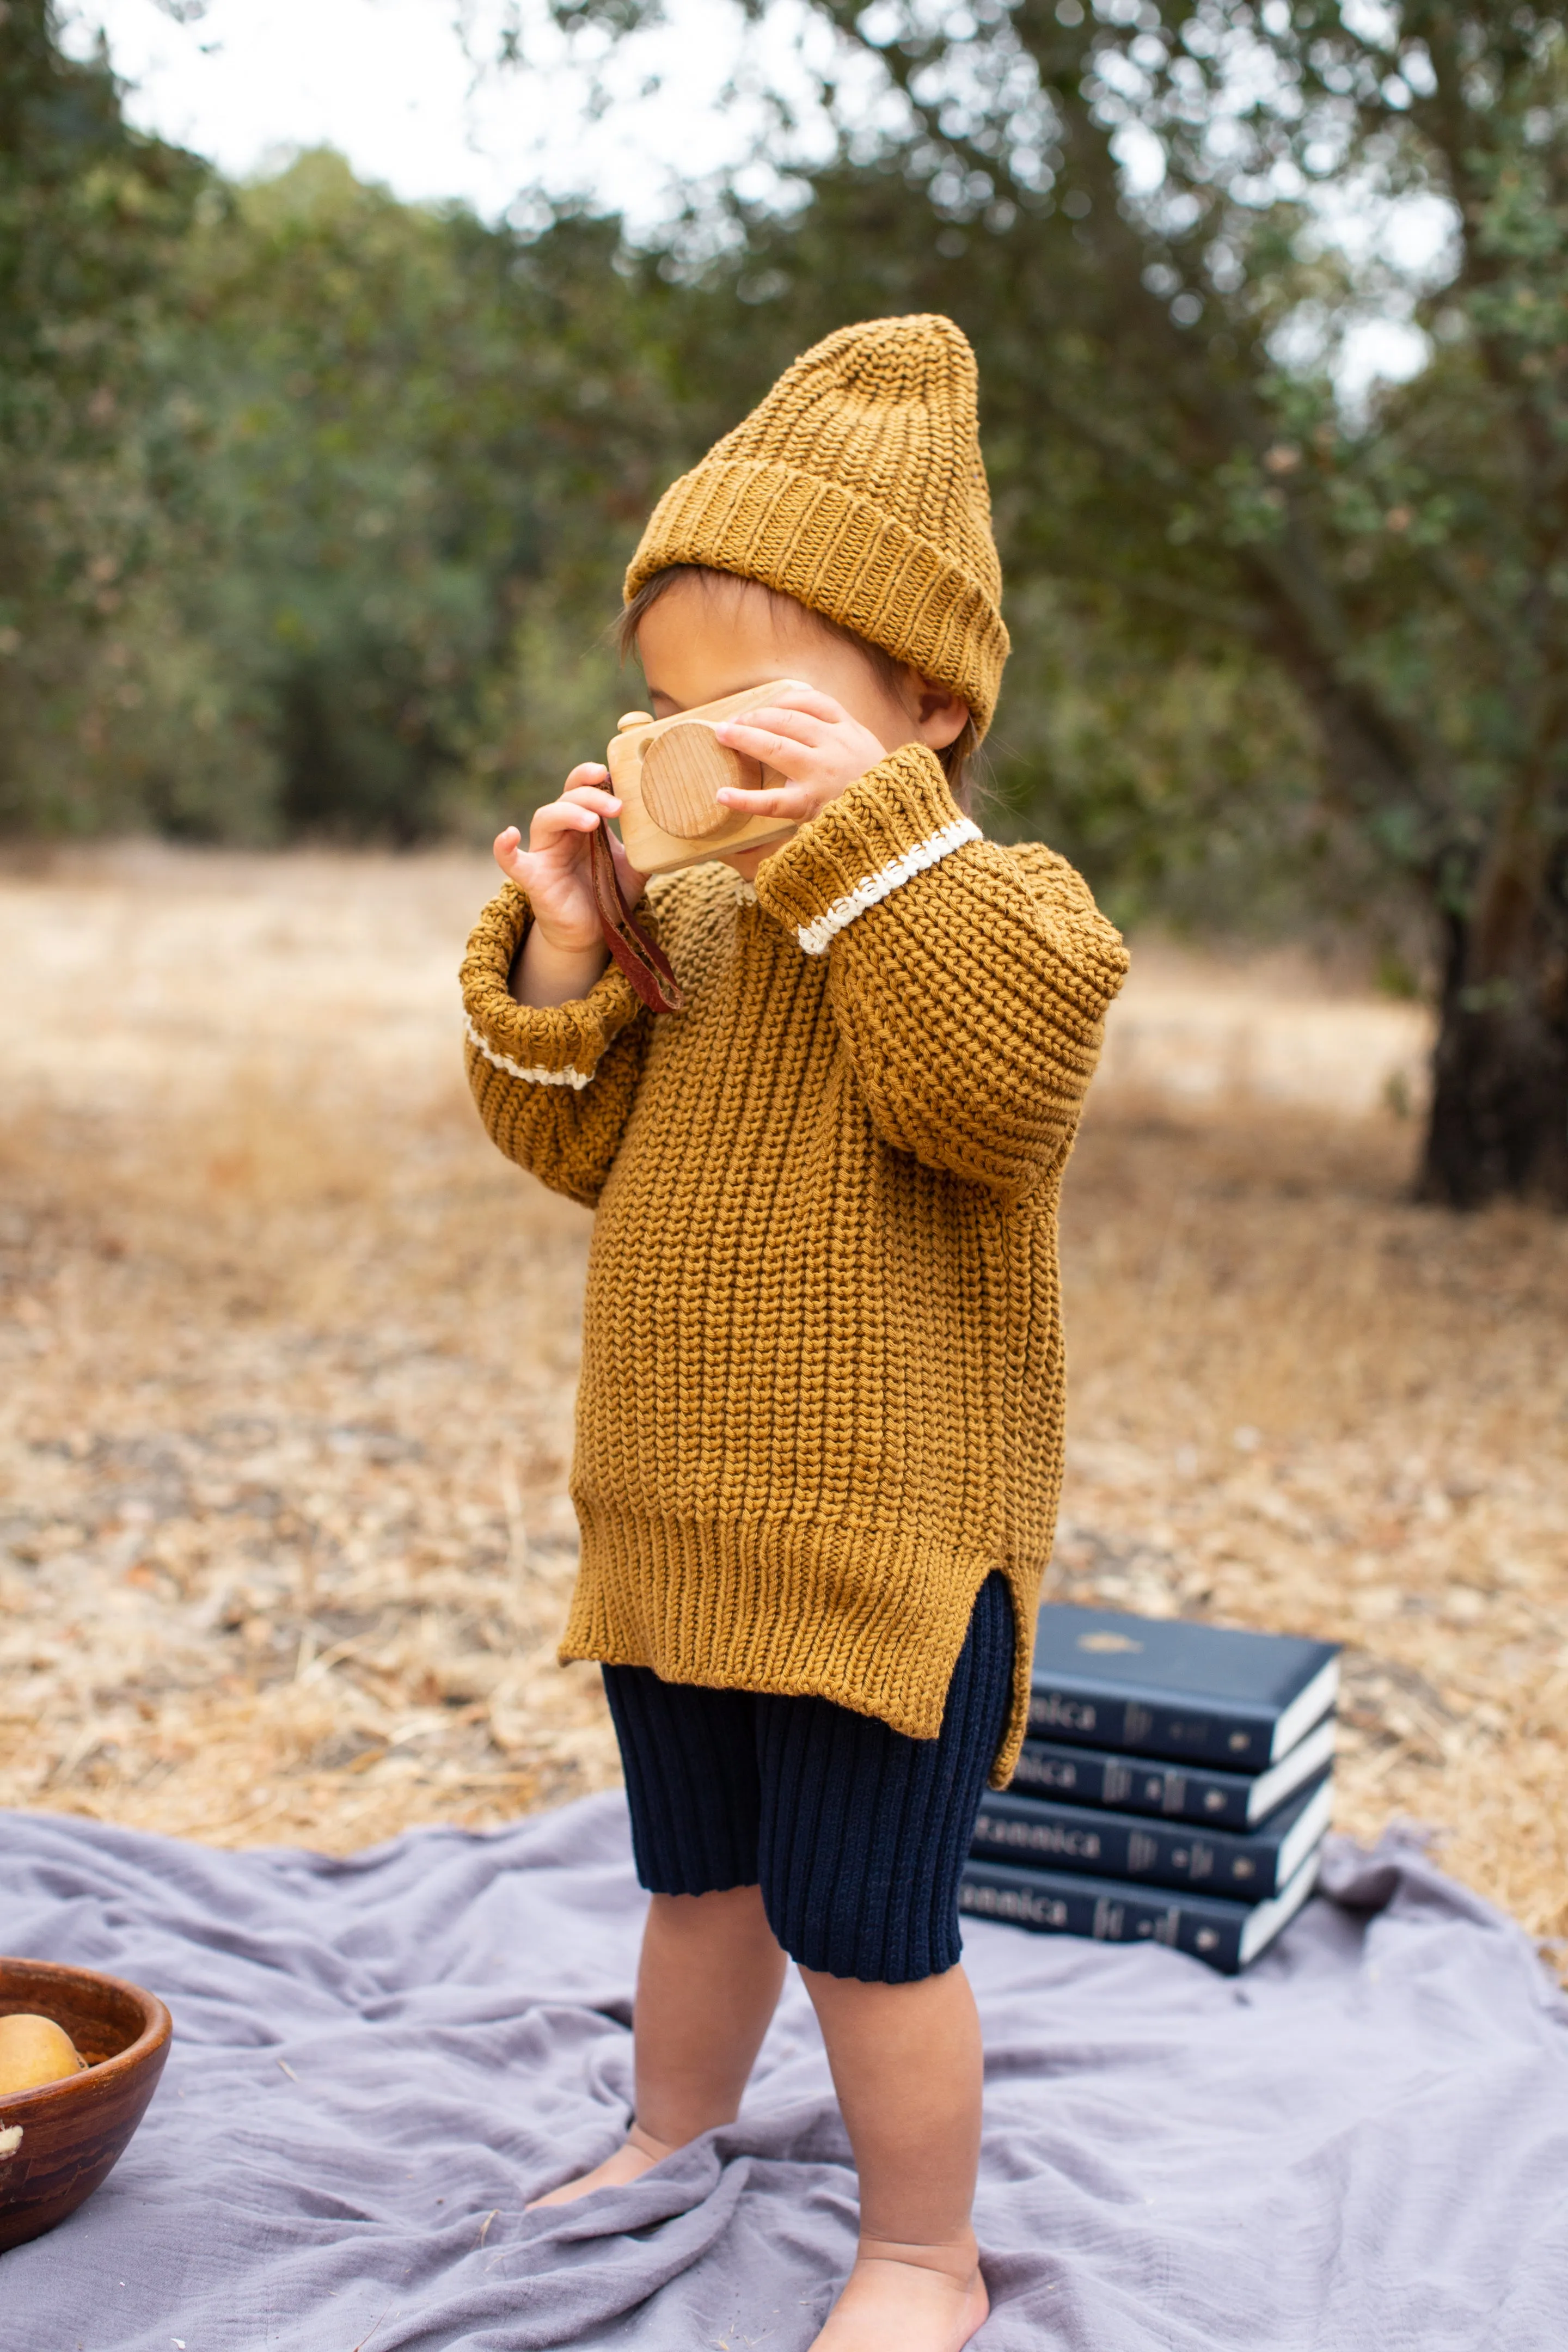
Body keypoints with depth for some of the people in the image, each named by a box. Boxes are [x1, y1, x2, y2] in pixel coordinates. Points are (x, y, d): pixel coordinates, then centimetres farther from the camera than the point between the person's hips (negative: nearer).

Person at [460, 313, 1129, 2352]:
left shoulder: (1000, 903, -13)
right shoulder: (685, 920, 9)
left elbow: (999, 1099, -32)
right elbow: (591, 1145, 11)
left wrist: (877, 840, -34)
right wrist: (555, 966, -5)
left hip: (888, 1525, -7)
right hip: (677, 1515, 7)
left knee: (863, 1921, 3)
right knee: (697, 1876, 24)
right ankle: (673, 2143, 46)